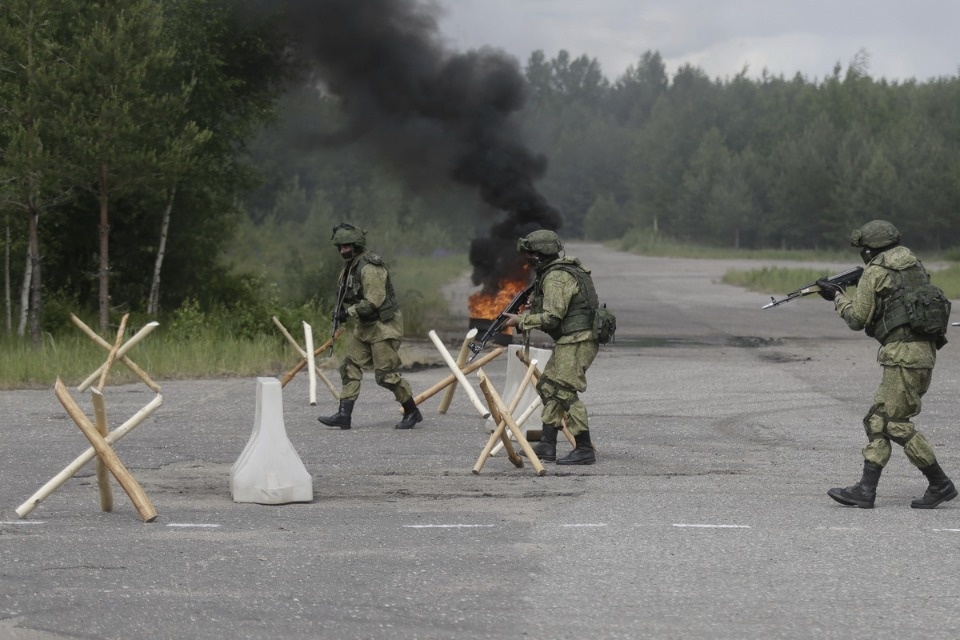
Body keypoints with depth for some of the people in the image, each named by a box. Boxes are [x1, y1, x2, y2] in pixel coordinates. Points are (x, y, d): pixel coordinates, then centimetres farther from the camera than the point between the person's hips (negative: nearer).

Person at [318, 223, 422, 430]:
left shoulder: (369, 268, -21)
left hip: (383, 326, -10)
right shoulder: (350, 267, 10)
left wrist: (349, 312, -19)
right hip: (364, 327, 10)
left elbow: (374, 301, -27)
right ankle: (344, 415, 1)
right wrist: (341, 309, 3)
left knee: (386, 374, -6)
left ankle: (412, 412, 9)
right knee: (350, 367, 2)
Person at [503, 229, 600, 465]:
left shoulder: (556, 277, -17)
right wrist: (532, 306, 12)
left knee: (565, 392, -11)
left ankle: (584, 450, -9)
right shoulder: (566, 270, 16)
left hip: (576, 342, -11)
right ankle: (547, 446, 15)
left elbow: (551, 317, -21)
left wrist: (520, 321, -9)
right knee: (548, 386, 14)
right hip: (569, 341, 11)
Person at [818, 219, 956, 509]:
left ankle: (940, 485, -1)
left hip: (903, 354, -9)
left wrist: (837, 296, 15)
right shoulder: (914, 265, 17)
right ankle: (866, 490, 6)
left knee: (896, 422, -4)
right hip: (925, 351, 9)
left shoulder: (874, 273, -6)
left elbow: (857, 319, -2)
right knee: (878, 420, 10)